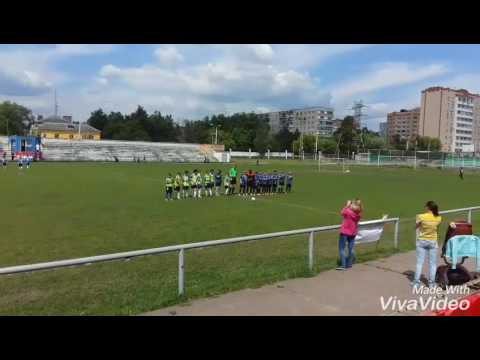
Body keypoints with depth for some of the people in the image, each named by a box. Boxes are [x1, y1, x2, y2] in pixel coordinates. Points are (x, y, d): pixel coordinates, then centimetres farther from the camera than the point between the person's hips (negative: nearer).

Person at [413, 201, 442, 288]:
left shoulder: (421, 217, -16)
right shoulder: (438, 218, -8)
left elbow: (416, 227, -3)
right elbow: (437, 228, 7)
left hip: (422, 241, -1)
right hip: (433, 242, 2)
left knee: (419, 262, 6)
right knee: (432, 263, 12)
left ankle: (416, 282, 8)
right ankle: (431, 283, 16)